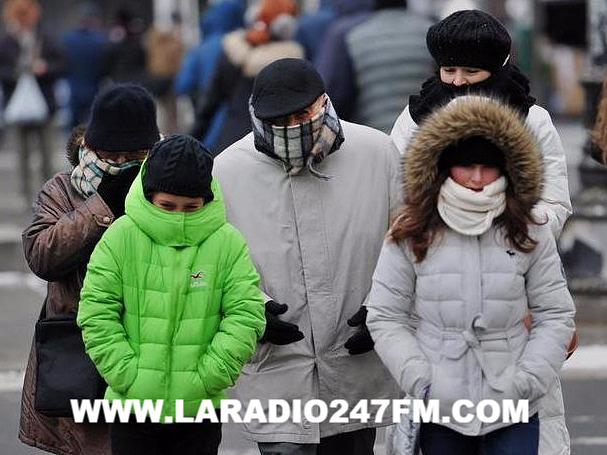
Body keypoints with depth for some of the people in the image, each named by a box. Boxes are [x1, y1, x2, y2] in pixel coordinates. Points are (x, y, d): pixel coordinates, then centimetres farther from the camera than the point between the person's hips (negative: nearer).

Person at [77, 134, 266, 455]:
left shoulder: (228, 243, -3)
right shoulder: (121, 237, -5)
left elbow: (246, 316, -4)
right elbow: (96, 314, -4)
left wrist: (204, 379, -11)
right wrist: (128, 376, -12)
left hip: (199, 408, 1)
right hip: (132, 405, 0)